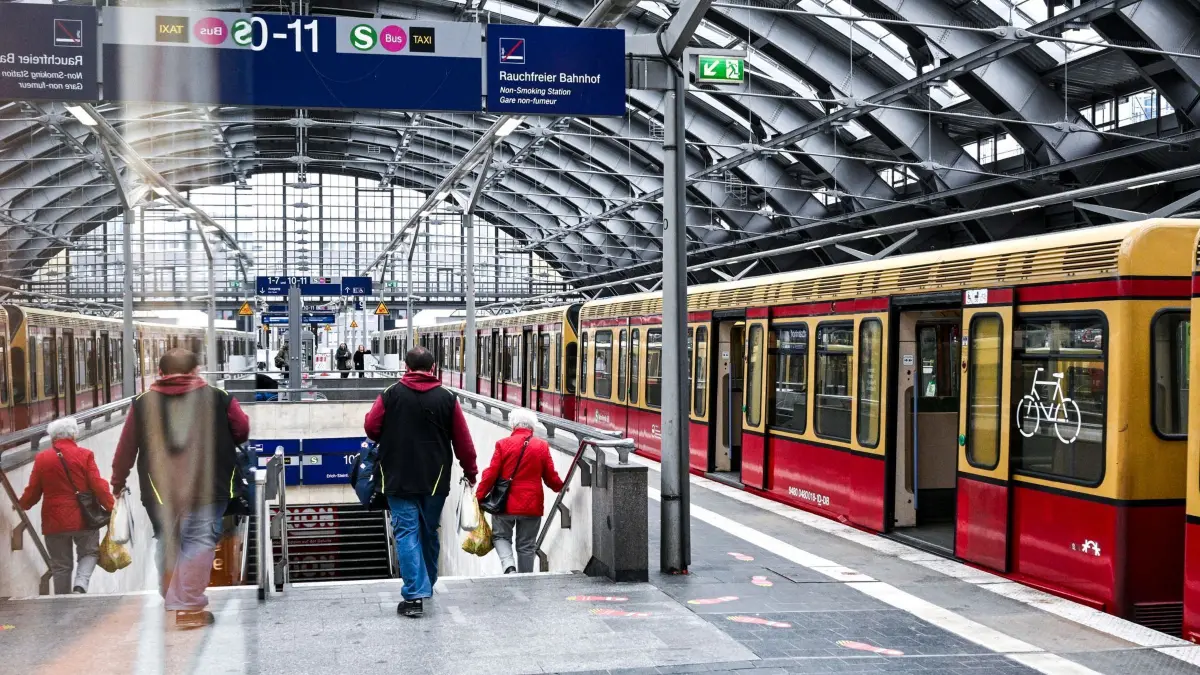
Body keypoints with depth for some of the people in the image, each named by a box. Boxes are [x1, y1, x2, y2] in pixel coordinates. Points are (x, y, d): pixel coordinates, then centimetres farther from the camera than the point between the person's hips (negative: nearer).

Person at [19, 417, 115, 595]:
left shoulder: (42, 458, 1)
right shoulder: (84, 455, -5)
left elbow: (33, 491, 7)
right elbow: (98, 485, -9)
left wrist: (22, 505, 27)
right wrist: (111, 507, 0)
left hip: (54, 520, 2)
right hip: (84, 518, -2)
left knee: (61, 565, 11)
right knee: (89, 553, 14)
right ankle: (80, 585, -11)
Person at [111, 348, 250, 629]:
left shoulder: (142, 404, 4)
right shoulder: (219, 399, -1)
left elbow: (126, 447, 6)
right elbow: (242, 431, 7)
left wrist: (118, 481, 20)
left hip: (159, 490, 3)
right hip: (206, 489, -3)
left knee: (167, 543, 18)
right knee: (200, 542, 0)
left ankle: (171, 601, 28)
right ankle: (189, 607, -6)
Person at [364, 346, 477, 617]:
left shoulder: (391, 394, -6)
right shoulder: (447, 398, 0)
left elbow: (371, 427, -3)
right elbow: (463, 441, 2)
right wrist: (471, 472, 15)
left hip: (399, 478, -2)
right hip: (435, 480, 3)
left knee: (407, 532, -2)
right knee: (429, 533, 17)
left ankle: (414, 595, -11)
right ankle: (427, 586, 30)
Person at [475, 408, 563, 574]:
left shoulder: (503, 444, -7)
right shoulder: (542, 446, -2)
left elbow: (491, 474, -6)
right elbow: (550, 476, 4)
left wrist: (479, 496, 4)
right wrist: (560, 487, 25)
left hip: (506, 503, -1)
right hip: (531, 505, 1)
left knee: (501, 536, 16)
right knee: (526, 545, 11)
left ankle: (508, 565, -9)